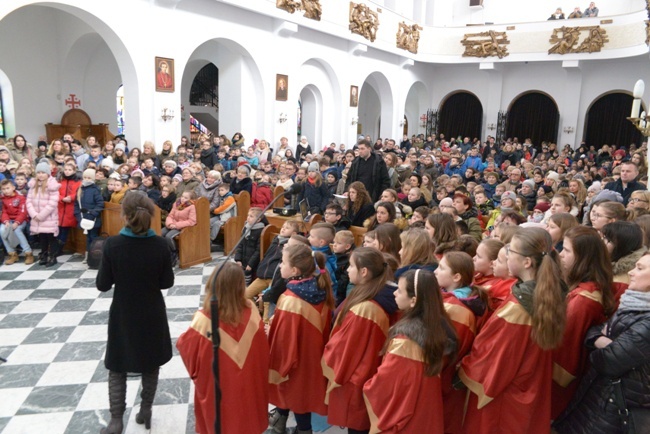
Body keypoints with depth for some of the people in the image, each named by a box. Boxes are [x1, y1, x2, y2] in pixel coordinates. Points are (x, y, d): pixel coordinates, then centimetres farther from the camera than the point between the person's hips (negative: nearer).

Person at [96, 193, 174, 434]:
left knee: (117, 368, 16)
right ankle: (145, 410, 31)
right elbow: (167, 282, -7)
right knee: (151, 363, 20)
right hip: (152, 314, 1)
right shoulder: (160, 245, -15)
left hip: (122, 314, -1)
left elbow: (102, 285, -10)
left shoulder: (112, 245, -17)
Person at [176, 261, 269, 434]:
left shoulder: (204, 321, -29)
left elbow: (188, 350, -12)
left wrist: (181, 340, 6)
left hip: (217, 394, -2)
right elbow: (263, 353, -9)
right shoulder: (251, 313, -21)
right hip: (249, 389, 2)